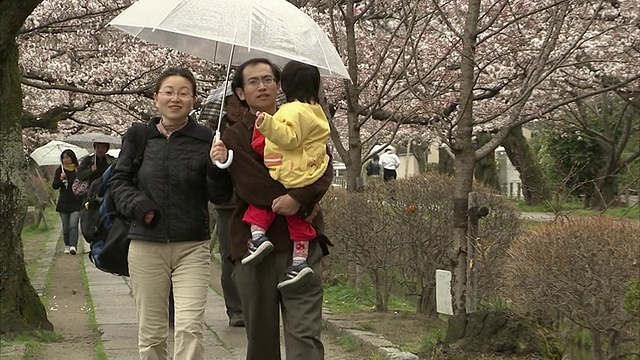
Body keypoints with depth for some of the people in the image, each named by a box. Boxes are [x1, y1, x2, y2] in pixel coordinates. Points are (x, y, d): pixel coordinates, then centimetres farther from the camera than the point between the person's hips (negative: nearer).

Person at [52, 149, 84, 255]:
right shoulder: (59, 170, 6)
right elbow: (54, 186, 2)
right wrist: (60, 179, -15)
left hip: (76, 202, -2)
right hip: (63, 202, 3)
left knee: (73, 225, -14)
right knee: (65, 227, 8)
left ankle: (73, 246, -21)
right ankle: (67, 246, 20)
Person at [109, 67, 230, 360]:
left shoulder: (205, 139, -4)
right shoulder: (138, 137, 3)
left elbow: (220, 197, -4)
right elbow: (118, 180, 11)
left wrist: (218, 168, -23)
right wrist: (138, 206, -7)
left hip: (192, 247, -2)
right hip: (146, 246, 2)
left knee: (189, 327, -13)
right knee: (150, 333, 9)